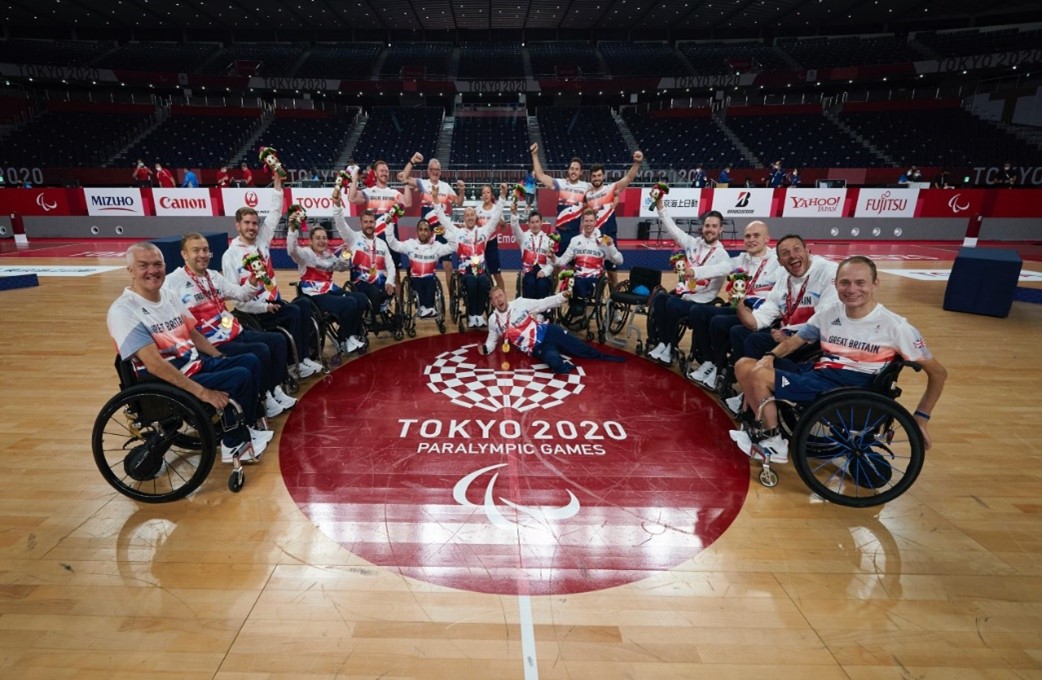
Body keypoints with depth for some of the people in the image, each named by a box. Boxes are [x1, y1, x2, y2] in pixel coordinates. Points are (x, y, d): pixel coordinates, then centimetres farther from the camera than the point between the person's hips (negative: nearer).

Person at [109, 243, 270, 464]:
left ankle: (245, 428, 11)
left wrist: (223, 360, 10)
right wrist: (202, 391, -30)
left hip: (196, 363, 9)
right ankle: (233, 444, -4)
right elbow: (154, 364, -27)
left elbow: (193, 334, 19)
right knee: (240, 377, -23)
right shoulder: (123, 311, -19)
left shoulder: (169, 297, 8)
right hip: (166, 382, -9)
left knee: (250, 361, 4)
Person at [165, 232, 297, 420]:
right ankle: (264, 399, -6)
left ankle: (275, 389, 5)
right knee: (260, 351, -24)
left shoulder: (214, 276, 16)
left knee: (278, 339, 0)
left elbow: (241, 295, 21)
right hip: (213, 343, -8)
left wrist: (253, 281, 0)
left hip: (235, 333, 9)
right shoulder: (174, 281, -8)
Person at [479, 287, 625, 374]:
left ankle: (604, 358, 16)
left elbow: (543, 303, 0)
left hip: (548, 332, 1)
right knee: (556, 363, -31)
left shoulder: (519, 303, -1)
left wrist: (562, 296, -14)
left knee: (582, 350, -8)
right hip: (537, 348, 0)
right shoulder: (493, 321, 2)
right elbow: (492, 340, 16)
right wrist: (485, 348, -6)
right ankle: (565, 364, 0)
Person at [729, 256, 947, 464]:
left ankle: (774, 444, -3)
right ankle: (767, 427, 4)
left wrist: (921, 417, -3)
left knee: (758, 376, -20)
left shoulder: (894, 326, -5)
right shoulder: (828, 313, 8)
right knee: (744, 366, -6)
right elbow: (796, 340, 18)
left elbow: (938, 373, 3)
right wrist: (770, 356, -3)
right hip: (818, 375, 6)